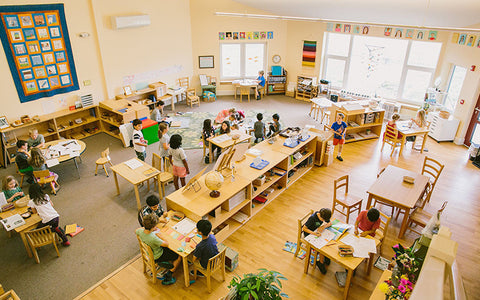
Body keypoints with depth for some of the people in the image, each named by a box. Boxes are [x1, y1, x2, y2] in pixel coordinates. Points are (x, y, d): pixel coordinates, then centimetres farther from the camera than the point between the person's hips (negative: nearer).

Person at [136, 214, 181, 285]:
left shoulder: (140, 231, -22)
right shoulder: (153, 238, -43)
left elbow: (136, 231, 5)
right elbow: (167, 244, -29)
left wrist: (145, 227, -2)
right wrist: (159, 235, -24)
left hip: (149, 252, 8)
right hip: (157, 256, -8)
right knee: (179, 256, 9)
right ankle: (168, 278, 13)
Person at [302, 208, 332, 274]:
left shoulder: (324, 216, -14)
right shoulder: (313, 218, -32)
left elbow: (330, 223, -3)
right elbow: (304, 228, -29)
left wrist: (324, 226, -24)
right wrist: (314, 233, -39)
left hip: (318, 231, 6)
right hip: (309, 234, -6)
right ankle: (321, 262, -1)